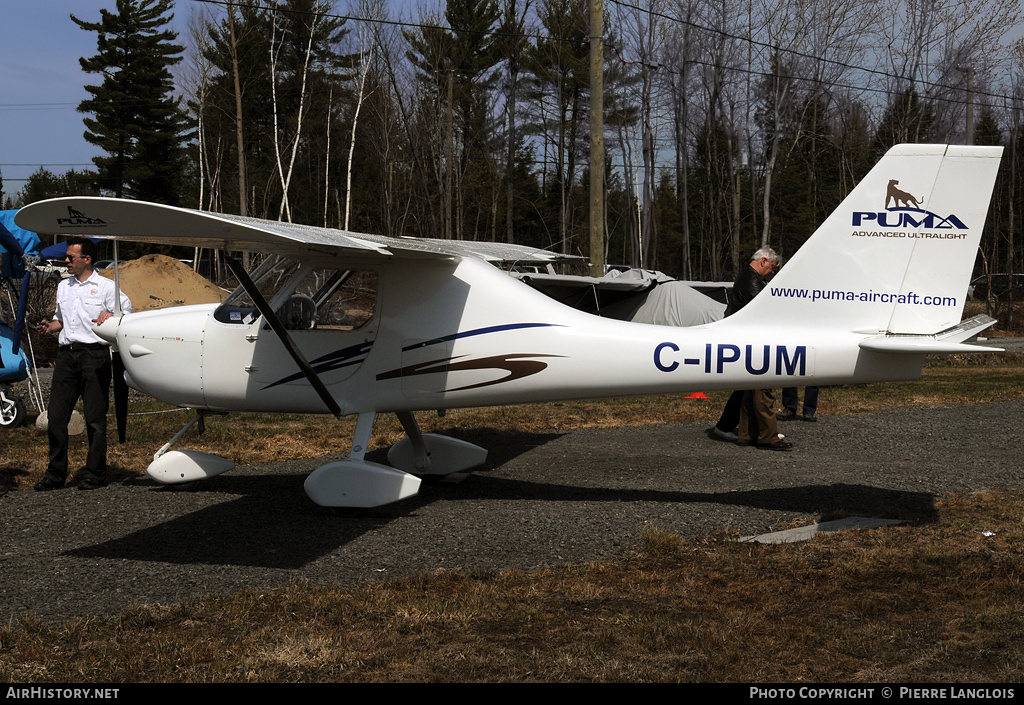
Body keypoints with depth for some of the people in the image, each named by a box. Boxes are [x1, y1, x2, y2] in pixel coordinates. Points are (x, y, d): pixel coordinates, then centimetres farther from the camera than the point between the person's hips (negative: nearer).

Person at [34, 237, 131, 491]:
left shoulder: (106, 287, 2)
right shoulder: (63, 287, 19)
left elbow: (126, 313, -2)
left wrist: (110, 317, -21)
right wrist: (50, 326, 8)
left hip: (94, 354, -5)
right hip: (66, 355, 6)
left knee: (95, 417, -2)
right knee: (56, 415, 3)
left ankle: (94, 473, 7)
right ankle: (55, 473, 11)